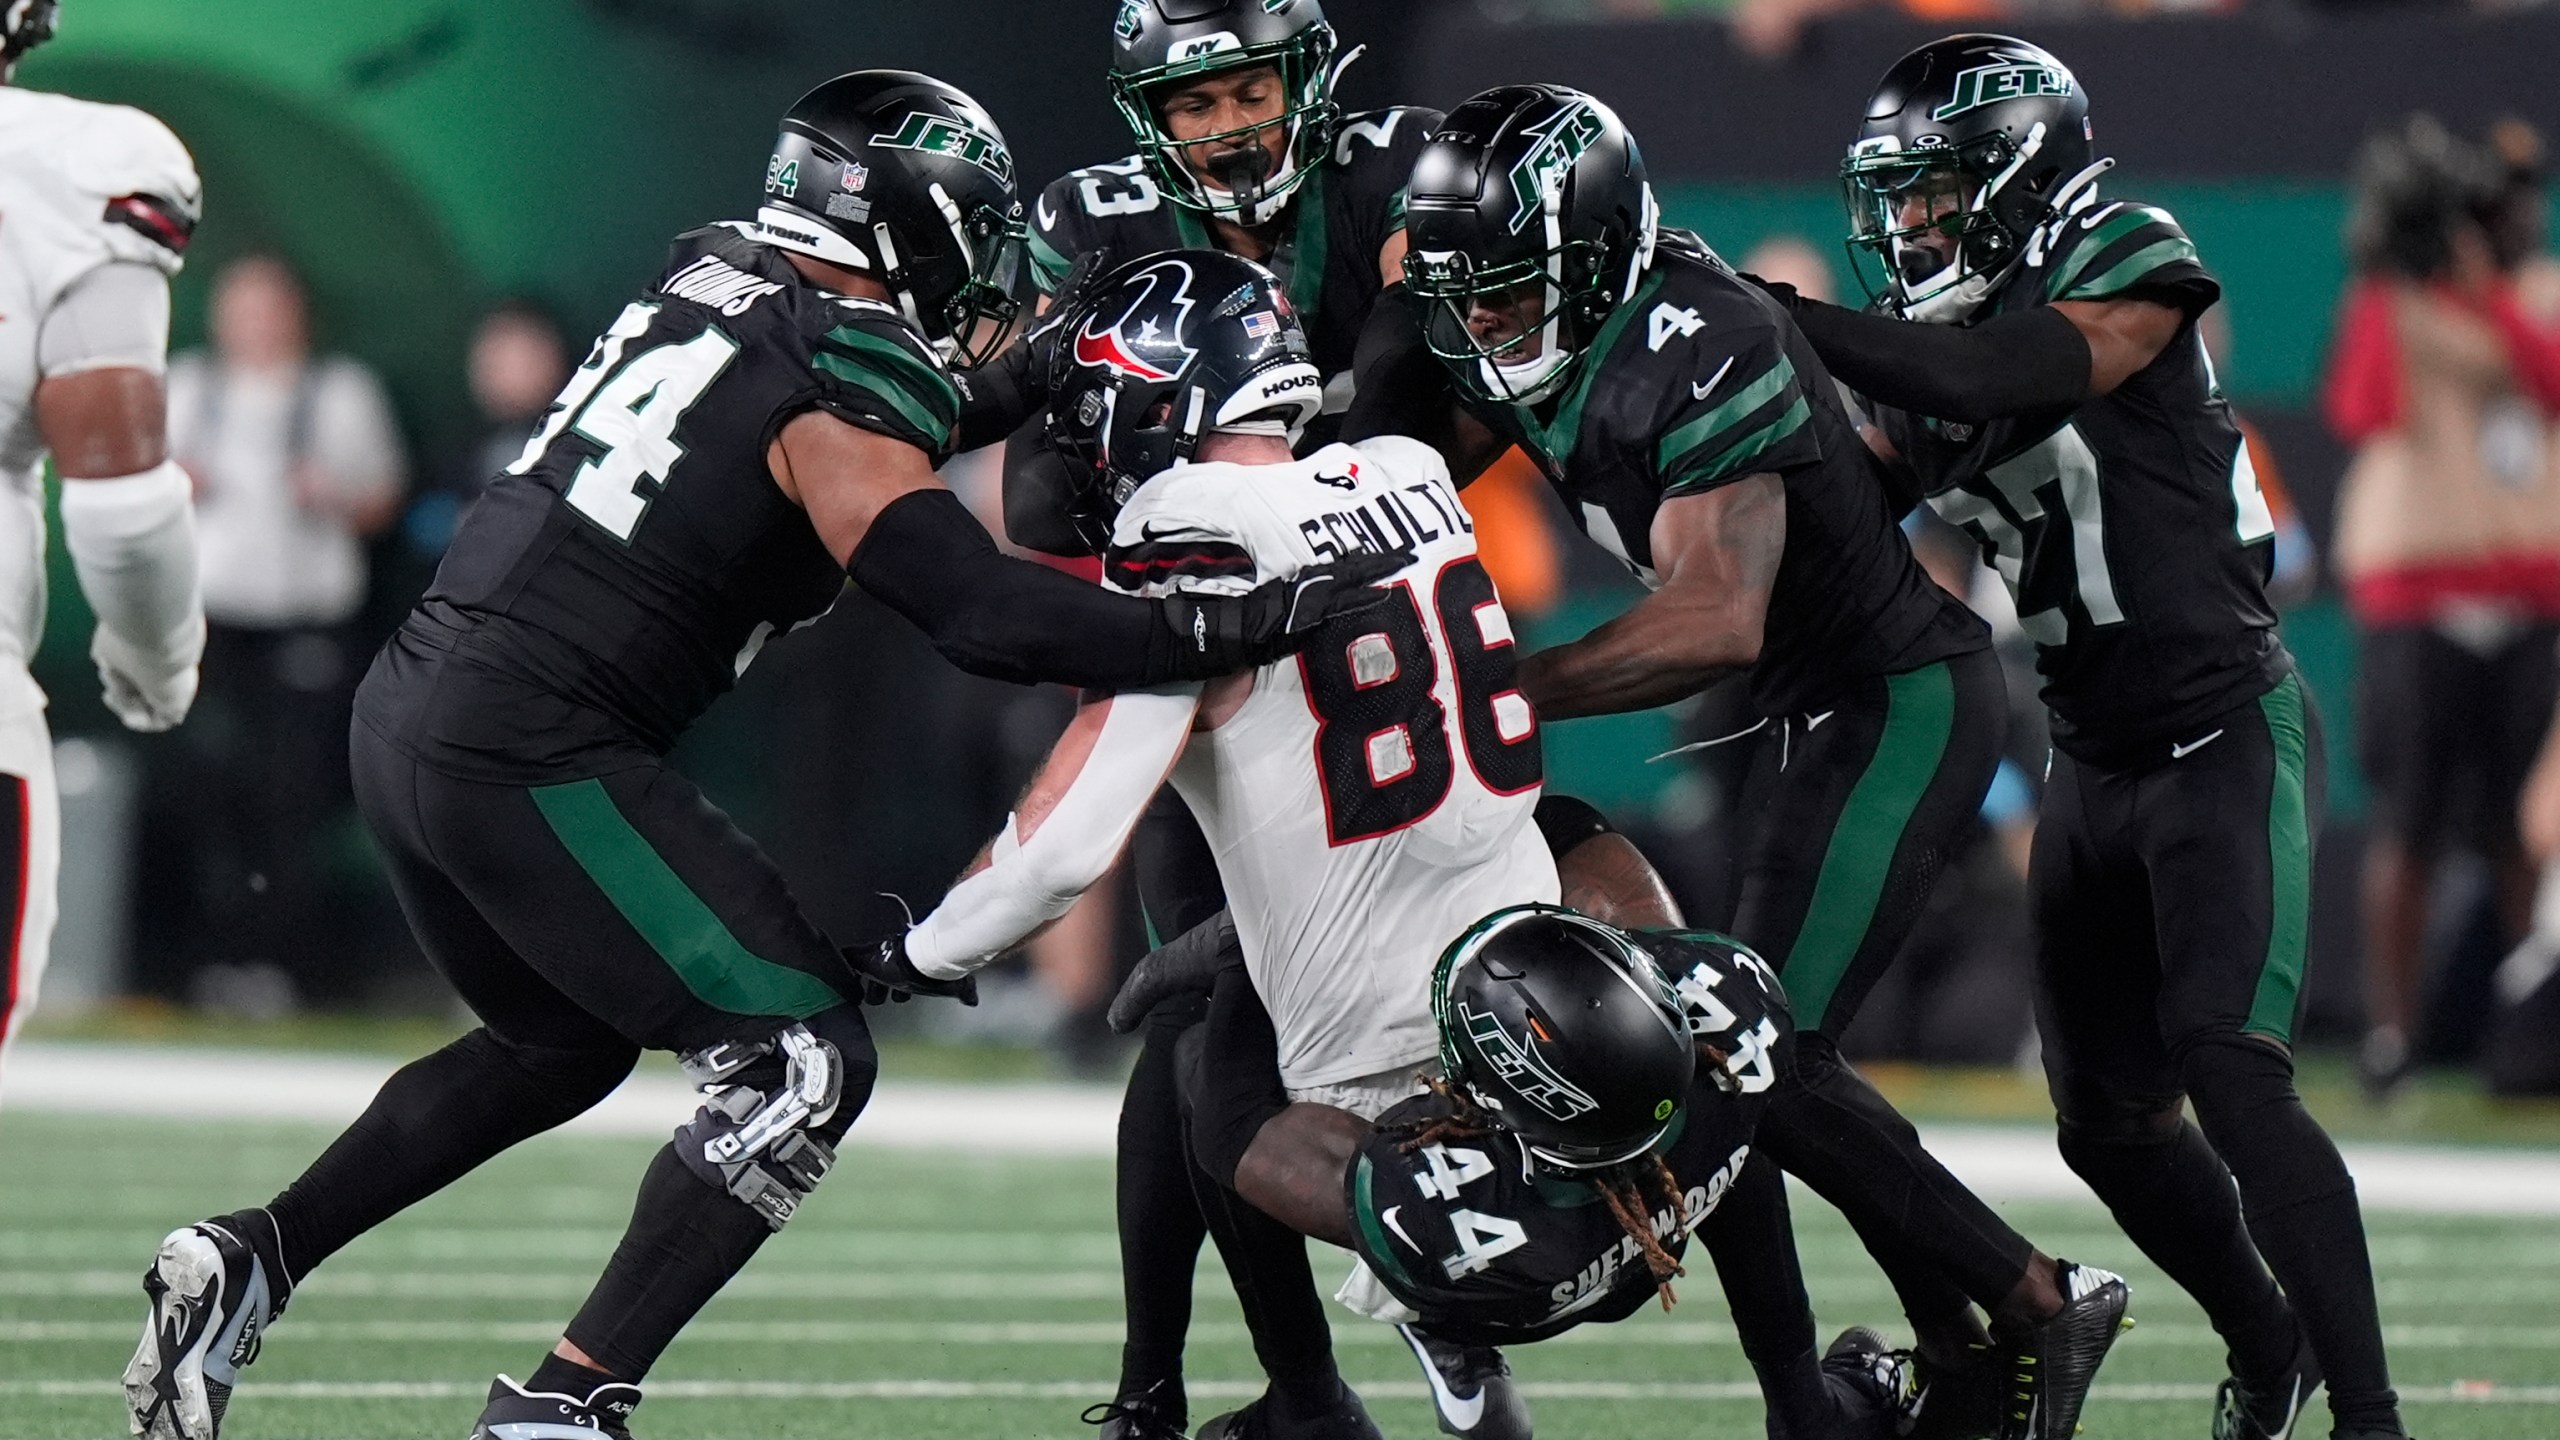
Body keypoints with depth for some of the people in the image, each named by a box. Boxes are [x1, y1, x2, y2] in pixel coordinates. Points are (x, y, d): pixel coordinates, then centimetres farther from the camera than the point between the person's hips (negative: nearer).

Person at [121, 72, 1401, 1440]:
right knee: (800, 1062, -4)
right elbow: (984, 614, -20)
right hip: (531, 761, -9)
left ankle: (247, 1261, 22)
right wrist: (1244, 624, -17)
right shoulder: (841, 387, -11)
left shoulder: (705, 273, 13)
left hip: (406, 713, 9)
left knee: (564, 1042, 29)